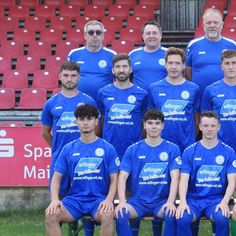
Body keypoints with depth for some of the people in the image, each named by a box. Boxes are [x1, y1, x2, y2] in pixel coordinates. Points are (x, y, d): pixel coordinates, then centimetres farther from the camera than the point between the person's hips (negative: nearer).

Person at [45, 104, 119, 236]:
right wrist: (55, 199, -9)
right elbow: (57, 177, 9)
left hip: (99, 199, -2)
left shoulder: (108, 148, 4)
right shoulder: (68, 149, 10)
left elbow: (114, 179, 3)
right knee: (51, 215, -26)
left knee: (107, 216, -35)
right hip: (74, 199, 2)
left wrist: (109, 200, -16)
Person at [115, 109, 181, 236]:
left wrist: (170, 202, -22)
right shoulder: (133, 150, 6)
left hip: (162, 200, -1)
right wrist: (122, 202, -17)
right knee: (120, 214, -29)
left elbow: (174, 177, -5)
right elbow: (122, 177, 0)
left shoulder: (172, 149, 4)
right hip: (138, 200, 1)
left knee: (172, 215, -33)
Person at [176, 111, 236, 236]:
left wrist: (224, 202, -18)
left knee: (222, 219, -33)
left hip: (216, 199, 0)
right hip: (193, 199, 1)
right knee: (182, 219, -31)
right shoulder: (189, 152, 5)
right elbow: (184, 180, -1)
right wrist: (183, 202, -18)